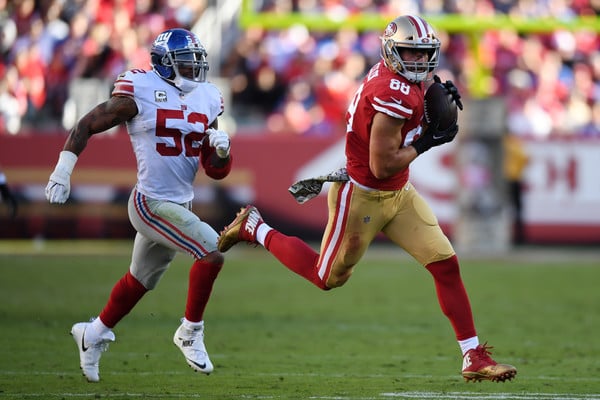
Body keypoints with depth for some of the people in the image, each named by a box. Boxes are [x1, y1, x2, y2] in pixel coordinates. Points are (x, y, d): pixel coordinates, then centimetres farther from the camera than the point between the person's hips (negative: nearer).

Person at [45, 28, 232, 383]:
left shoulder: (206, 101, 6)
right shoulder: (139, 94, -13)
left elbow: (217, 171, 9)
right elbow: (87, 125, -5)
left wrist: (221, 150, -13)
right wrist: (63, 171, -9)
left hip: (180, 206, 8)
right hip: (152, 204, -8)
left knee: (140, 281, 22)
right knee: (212, 252, -21)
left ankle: (94, 334, 43)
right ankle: (191, 332, -6)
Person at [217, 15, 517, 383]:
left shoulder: (408, 78, 0)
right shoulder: (395, 94, -28)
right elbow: (382, 165, -27)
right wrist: (427, 142, -17)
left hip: (399, 194, 9)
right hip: (362, 197, -9)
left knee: (447, 264, -1)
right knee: (328, 278, 11)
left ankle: (475, 358, 3)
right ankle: (254, 228, 30)